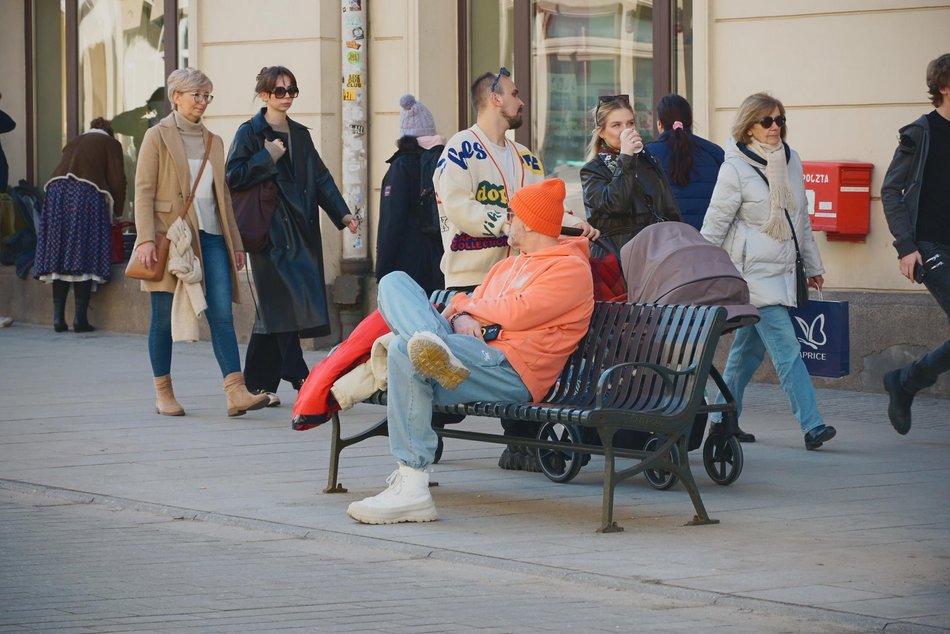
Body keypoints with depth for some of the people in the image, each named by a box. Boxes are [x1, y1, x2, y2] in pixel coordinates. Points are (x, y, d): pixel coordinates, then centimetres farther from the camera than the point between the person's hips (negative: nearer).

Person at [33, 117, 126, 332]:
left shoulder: (73, 143, 31)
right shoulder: (110, 144, 16)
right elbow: (117, 179, 6)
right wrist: (117, 210, 18)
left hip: (57, 191, 4)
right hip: (87, 194, -4)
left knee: (59, 258, 4)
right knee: (84, 258, -5)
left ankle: (58, 317, 0)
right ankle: (80, 318, -10)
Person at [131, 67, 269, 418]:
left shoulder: (213, 142, 16)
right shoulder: (158, 137, -1)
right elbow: (143, 192, -6)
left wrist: (236, 242, 16)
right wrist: (146, 240, -16)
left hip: (210, 236, 4)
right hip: (172, 238, -4)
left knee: (222, 315, -7)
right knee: (164, 318, 2)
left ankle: (236, 393, -15)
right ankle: (163, 393, 13)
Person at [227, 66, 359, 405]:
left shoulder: (300, 134, 17)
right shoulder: (250, 132, -2)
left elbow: (320, 177, 14)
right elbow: (234, 176, -10)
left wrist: (342, 213, 4)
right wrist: (268, 157, -14)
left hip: (301, 229, 6)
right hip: (270, 230, -6)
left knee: (273, 308, 6)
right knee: (284, 302, -12)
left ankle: (259, 383, 11)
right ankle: (299, 378, -13)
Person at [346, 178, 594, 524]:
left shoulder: (571, 269, 0)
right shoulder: (507, 266, 30)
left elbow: (517, 313, -13)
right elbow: (472, 307, 21)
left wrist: (465, 305, 3)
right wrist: (462, 318, -5)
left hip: (513, 372, -9)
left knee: (404, 350, -32)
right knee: (394, 282, 1)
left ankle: (412, 489, -37)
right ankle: (440, 351, -35)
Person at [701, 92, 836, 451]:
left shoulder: (791, 161, 10)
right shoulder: (735, 168, -9)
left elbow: (801, 218, 19)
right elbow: (715, 224, -7)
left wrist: (812, 265, 22)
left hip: (782, 270, 7)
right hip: (752, 270, -7)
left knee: (749, 347, 13)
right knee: (786, 349, -14)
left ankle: (723, 419, 24)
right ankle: (811, 425, -17)